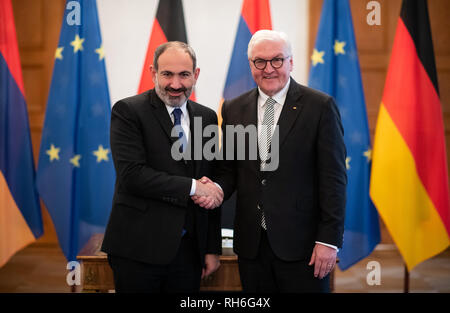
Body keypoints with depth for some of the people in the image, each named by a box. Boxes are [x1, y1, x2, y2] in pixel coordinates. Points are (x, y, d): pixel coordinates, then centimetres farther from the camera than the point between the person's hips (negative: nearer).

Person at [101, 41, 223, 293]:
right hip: (139, 249, -4)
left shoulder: (207, 117, 9)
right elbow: (132, 175, -17)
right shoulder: (128, 111, -5)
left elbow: (212, 187, 11)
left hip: (189, 250, 4)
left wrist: (213, 248, 10)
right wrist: (192, 187, -15)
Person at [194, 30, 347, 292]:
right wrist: (216, 188, -9)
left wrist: (329, 240, -12)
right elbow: (229, 168, 13)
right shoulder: (234, 109, 8)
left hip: (302, 242, -3)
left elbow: (333, 178, -7)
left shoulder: (320, 106, -5)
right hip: (251, 243, 4)